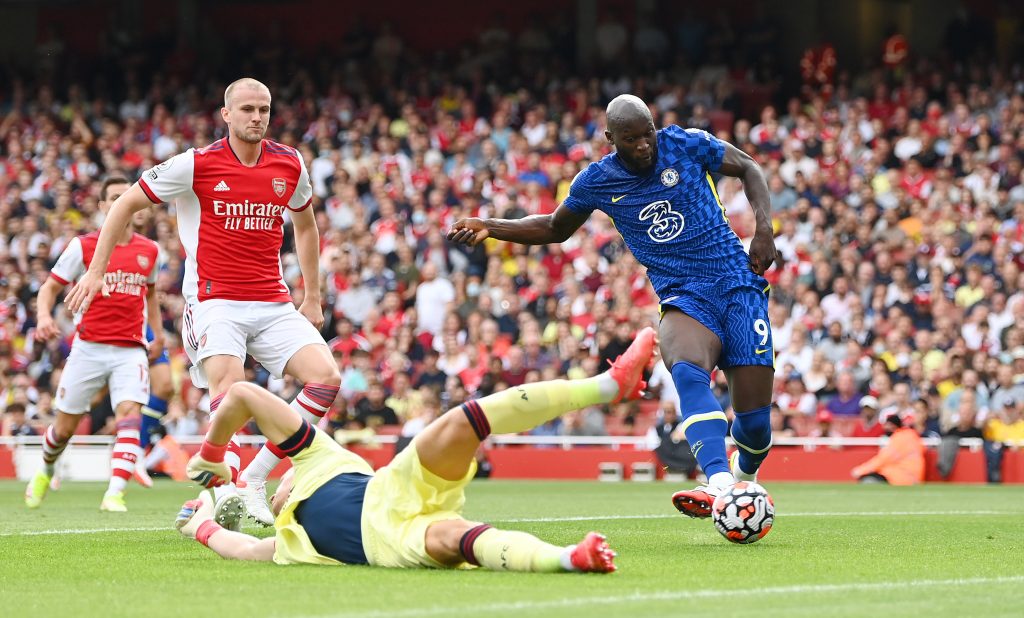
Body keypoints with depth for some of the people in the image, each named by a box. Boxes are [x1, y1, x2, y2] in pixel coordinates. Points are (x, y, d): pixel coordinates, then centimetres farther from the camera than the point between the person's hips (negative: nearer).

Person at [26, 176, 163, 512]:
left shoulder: (149, 250, 9)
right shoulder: (83, 246, 0)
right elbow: (51, 286, 3)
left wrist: (158, 333, 19)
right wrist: (44, 315, -17)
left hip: (131, 350, 1)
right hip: (88, 346, -1)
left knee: (129, 416, -21)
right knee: (64, 428, 6)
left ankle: (114, 494, -26)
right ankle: (46, 471, 37)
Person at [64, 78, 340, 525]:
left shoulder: (289, 165, 6)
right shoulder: (196, 164, -5)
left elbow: (305, 225, 25)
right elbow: (126, 204, 5)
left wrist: (313, 297, 24)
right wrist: (95, 270, 3)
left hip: (274, 305, 5)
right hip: (214, 301, -5)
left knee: (326, 377, -12)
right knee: (228, 388, -28)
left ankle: (254, 479, -5)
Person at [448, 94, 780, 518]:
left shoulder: (685, 145, -1)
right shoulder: (596, 181, 3)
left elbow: (748, 169, 14)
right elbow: (554, 228, 22)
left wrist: (764, 226, 0)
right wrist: (489, 227, 9)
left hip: (737, 282, 0)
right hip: (683, 298, 0)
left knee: (754, 420, -8)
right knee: (687, 372, -36)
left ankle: (745, 475, 29)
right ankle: (720, 485, -54)